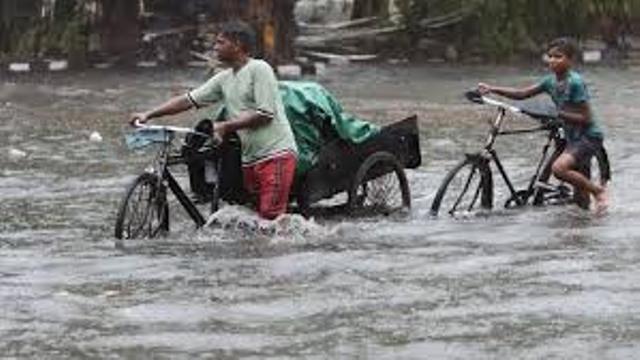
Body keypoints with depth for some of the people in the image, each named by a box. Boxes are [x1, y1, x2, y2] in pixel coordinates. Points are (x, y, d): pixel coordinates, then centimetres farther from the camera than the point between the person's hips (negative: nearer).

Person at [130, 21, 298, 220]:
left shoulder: (259, 69, -9)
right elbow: (189, 99, 12)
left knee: (270, 215, -15)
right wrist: (148, 115, 5)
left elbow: (265, 114, -15)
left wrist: (226, 126, -13)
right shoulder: (224, 79, 14)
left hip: (276, 154, -8)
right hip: (250, 158, 8)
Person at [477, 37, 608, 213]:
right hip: (573, 137, 9)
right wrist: (491, 89, -7)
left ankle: (598, 190, -11)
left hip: (589, 136, -9)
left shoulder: (575, 82, -20)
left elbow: (585, 118, -20)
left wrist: (558, 114, -22)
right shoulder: (551, 81, 4)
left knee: (559, 167, -25)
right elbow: (522, 94, 3)